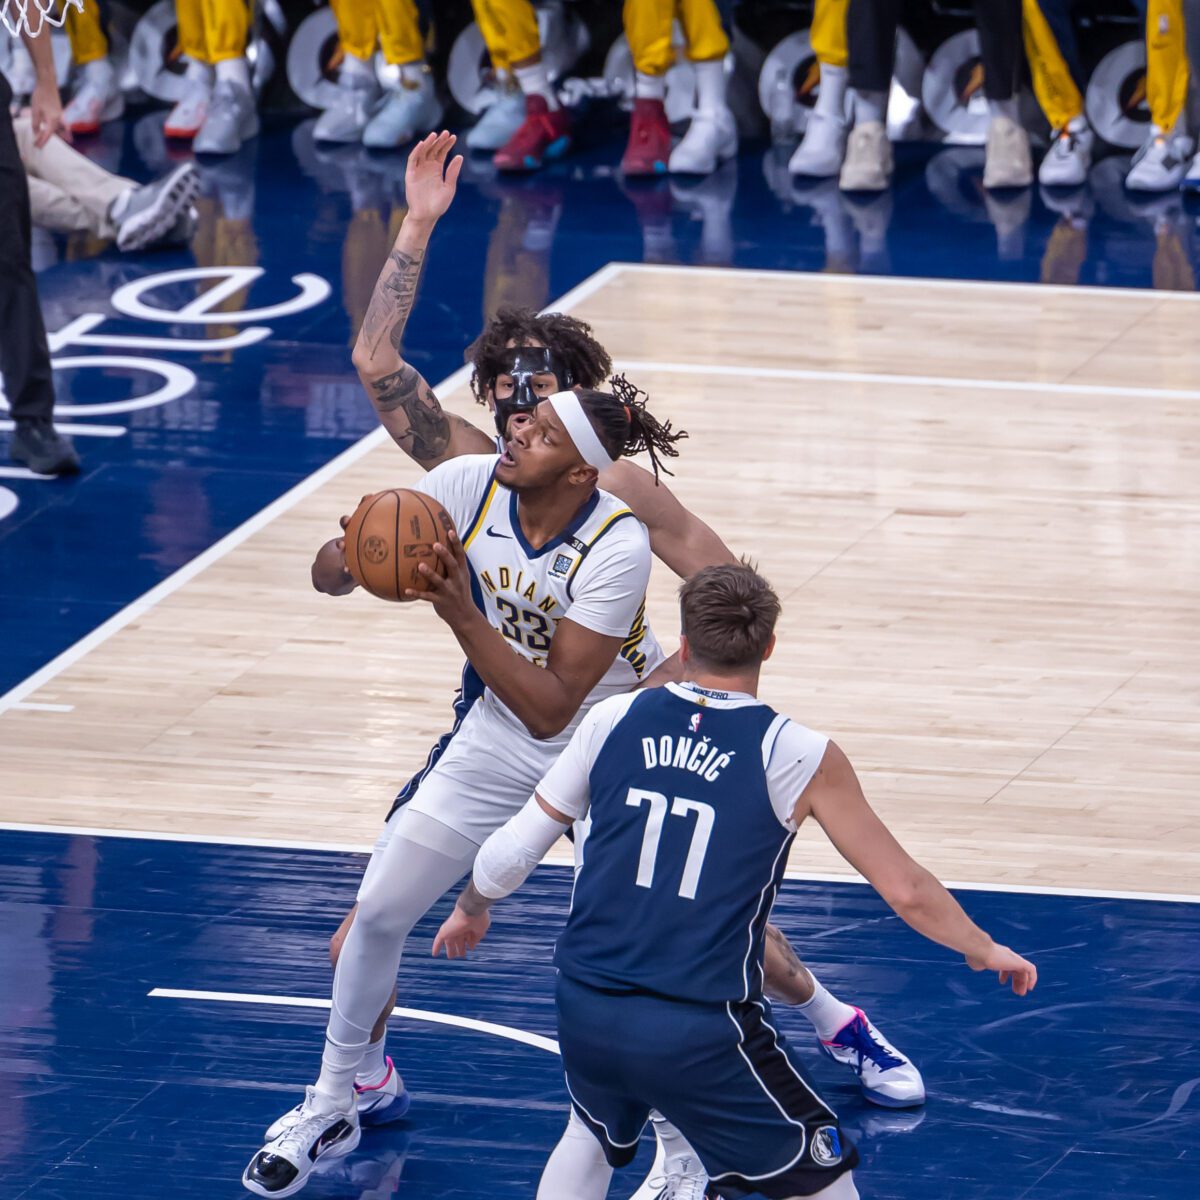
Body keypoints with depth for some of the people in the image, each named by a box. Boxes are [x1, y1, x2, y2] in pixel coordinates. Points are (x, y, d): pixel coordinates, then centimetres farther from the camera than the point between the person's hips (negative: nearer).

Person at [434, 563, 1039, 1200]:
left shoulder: (612, 721, 2)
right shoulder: (799, 758, -6)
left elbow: (512, 850, 9)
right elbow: (905, 890, 0)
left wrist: (471, 908, 31)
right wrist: (985, 950, 18)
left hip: (585, 1008, 4)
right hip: (702, 1034, -4)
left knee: (594, 1135, 35)